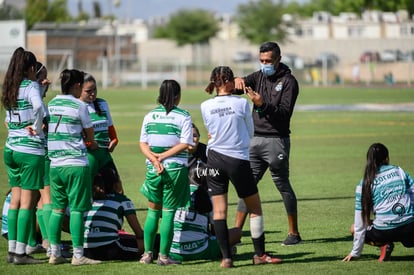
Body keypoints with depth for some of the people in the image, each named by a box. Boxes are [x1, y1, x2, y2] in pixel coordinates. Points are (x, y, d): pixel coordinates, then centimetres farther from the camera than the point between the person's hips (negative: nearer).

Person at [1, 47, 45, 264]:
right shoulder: (31, 86, -11)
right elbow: (38, 107, -29)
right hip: (31, 150, -7)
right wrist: (37, 128, -12)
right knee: (27, 202, -4)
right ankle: (20, 253, -5)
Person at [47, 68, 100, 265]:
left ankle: (54, 253, 11)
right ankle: (78, 255, -2)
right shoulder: (79, 106, -8)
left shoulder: (51, 104, 9)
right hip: (76, 164, -6)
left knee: (57, 209, 10)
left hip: (55, 164, 6)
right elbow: (90, 136, 2)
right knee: (77, 210, -2)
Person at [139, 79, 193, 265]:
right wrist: (163, 157, -9)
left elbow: (143, 144, 2)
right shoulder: (183, 116, -2)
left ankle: (147, 253, 13)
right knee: (168, 213, 1)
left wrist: (154, 159, -9)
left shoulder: (150, 116, 8)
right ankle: (163, 256, 1)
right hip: (175, 169, -3)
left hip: (153, 169, 3)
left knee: (153, 211, 13)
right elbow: (185, 144, -10)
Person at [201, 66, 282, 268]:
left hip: (215, 159, 3)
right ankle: (259, 254, 13)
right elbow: (250, 132, 5)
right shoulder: (241, 103, -8)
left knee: (219, 210, 4)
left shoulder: (205, 107, -1)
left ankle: (226, 257, 0)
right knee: (255, 207, 10)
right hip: (238, 160, -3)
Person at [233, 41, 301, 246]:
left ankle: (294, 233, 10)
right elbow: (237, 87, 2)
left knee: (283, 185, 1)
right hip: (255, 139, 5)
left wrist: (262, 105, -28)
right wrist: (237, 82, -21)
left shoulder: (289, 81, -4)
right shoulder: (259, 77, 13)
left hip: (276, 140, -5)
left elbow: (284, 112, -14)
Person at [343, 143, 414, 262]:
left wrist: (355, 252, 13)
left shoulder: (364, 184, 6)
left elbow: (360, 222, 7)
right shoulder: (399, 171, 11)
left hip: (384, 232, -2)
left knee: (355, 229, 24)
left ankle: (383, 245, -2)